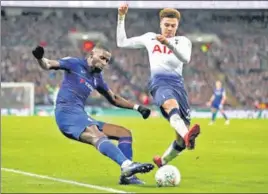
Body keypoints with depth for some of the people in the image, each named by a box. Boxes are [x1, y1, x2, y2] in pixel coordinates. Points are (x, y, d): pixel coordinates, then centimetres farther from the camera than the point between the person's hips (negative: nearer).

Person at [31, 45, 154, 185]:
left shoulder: (97, 78, 23)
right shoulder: (75, 64, 5)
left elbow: (114, 99, 33)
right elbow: (49, 65, -5)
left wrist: (136, 107, 24)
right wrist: (40, 58, -28)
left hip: (80, 116, 9)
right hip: (67, 112, -9)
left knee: (125, 133, 6)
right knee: (98, 135, -35)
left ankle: (127, 175, -8)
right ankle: (127, 165, -56)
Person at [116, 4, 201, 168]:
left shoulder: (183, 41, 14)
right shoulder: (150, 38, 20)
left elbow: (185, 59, -9)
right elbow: (122, 42, 24)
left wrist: (168, 43, -25)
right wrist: (121, 18, 17)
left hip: (177, 84, 2)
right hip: (159, 82, -2)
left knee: (182, 141, -2)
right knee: (172, 104, -41)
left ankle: (163, 161, 27)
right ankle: (187, 135, -72)